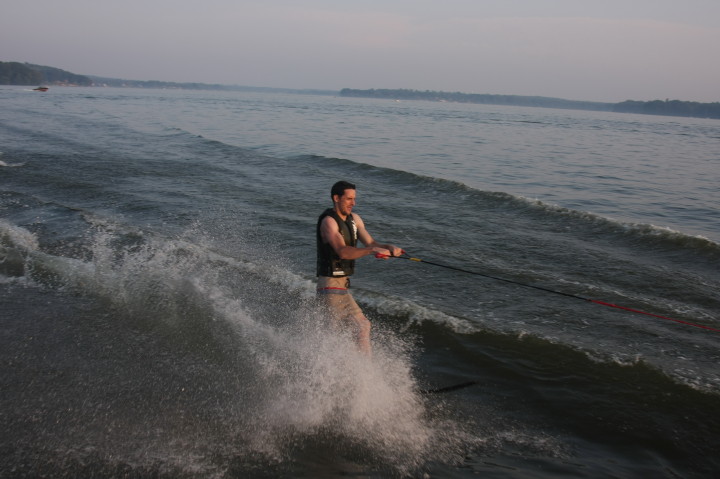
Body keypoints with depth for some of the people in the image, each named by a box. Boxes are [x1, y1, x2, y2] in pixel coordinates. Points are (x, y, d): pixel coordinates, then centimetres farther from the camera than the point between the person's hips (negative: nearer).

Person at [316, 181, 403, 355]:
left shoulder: (354, 219, 10)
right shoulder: (328, 221, -17)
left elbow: (370, 243, 5)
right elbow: (343, 252, -30)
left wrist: (389, 247, -15)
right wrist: (372, 249, -40)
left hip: (342, 283, 9)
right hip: (331, 285, -9)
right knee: (362, 326, -11)